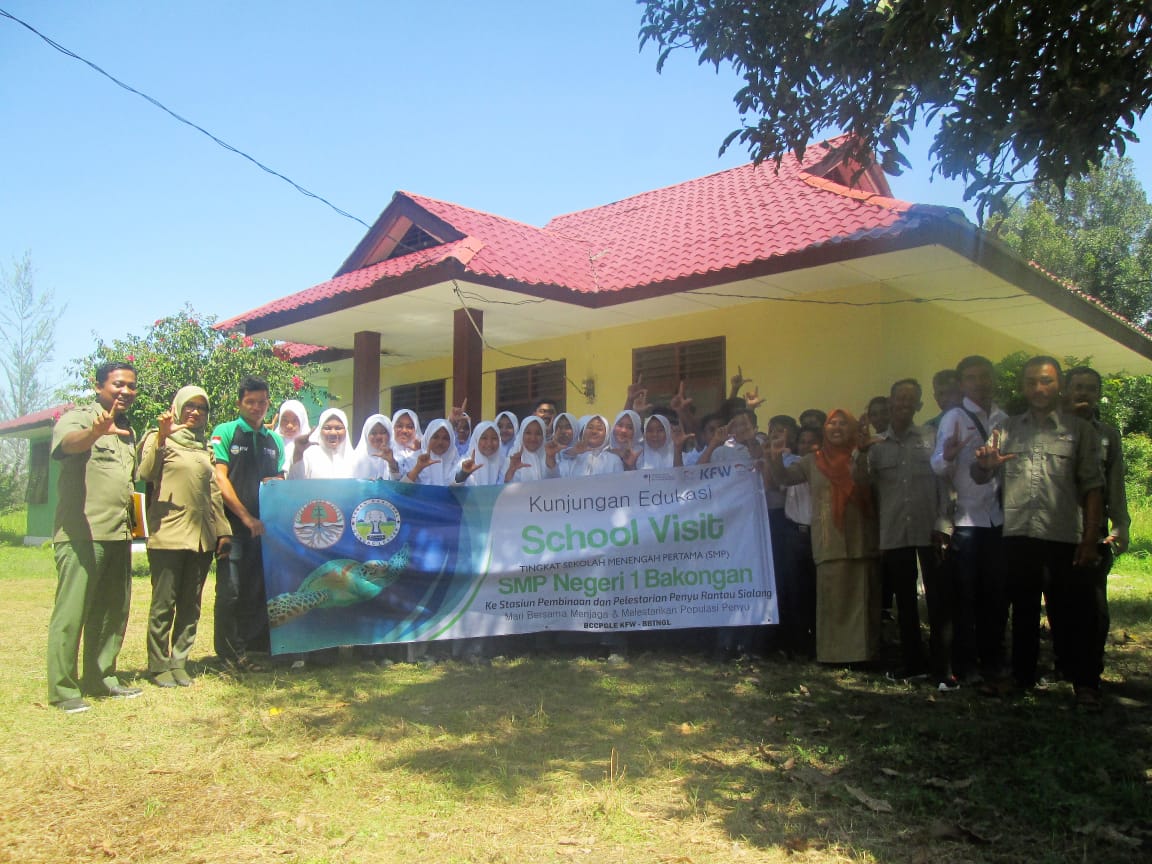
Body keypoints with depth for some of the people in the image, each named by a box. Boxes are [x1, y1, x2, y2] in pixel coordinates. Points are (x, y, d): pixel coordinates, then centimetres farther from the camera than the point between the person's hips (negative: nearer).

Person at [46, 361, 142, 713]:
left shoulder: (127, 430, 19)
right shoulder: (79, 417, -4)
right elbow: (69, 442, -28)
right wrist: (96, 432, -48)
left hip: (118, 536, 8)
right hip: (81, 535, -8)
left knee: (113, 612, 12)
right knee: (71, 614, -5)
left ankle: (101, 678, 22)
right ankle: (63, 690, 1)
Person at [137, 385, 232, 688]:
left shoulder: (204, 447, 19)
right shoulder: (159, 438, 2)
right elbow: (145, 474, -16)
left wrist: (223, 531, 14)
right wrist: (161, 437, -27)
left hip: (202, 537, 6)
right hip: (168, 535, -5)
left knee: (191, 605, 7)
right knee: (164, 603, -2)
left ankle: (179, 662, 15)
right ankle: (158, 665, 7)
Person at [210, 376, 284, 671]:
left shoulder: (274, 440, 17)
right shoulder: (225, 432, 3)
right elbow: (220, 479, -5)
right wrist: (246, 517, -10)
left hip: (265, 524, 4)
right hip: (235, 525, -4)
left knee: (261, 590, 5)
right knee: (231, 590, -3)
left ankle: (255, 646, 15)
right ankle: (231, 653, 6)